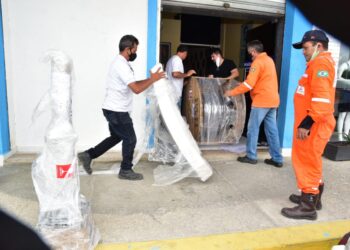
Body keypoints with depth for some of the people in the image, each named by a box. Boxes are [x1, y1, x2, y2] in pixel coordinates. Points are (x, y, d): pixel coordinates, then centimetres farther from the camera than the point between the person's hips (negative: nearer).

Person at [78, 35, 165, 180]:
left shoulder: (120, 63, 14)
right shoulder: (122, 65, -20)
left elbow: (132, 84, 20)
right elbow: (136, 89, -25)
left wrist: (150, 80, 11)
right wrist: (152, 79, -13)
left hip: (113, 109, 10)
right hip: (117, 111, -10)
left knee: (116, 137, 21)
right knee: (130, 139, 2)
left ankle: (88, 155, 24)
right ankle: (126, 170, 17)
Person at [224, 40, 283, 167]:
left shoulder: (258, 62, -12)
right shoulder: (269, 59, 17)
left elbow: (249, 84, -17)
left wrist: (232, 92, -9)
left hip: (262, 101, -8)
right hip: (272, 100, 9)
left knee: (253, 128, 2)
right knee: (272, 129, 9)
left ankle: (251, 156, 9)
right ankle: (277, 159, 13)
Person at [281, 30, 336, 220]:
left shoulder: (321, 63, -14)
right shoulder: (318, 64, 19)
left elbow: (322, 98, -25)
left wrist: (307, 123, -26)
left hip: (313, 125, -10)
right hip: (311, 123, 10)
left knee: (308, 163, -2)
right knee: (310, 163, 19)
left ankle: (308, 206, 8)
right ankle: (313, 197, 33)